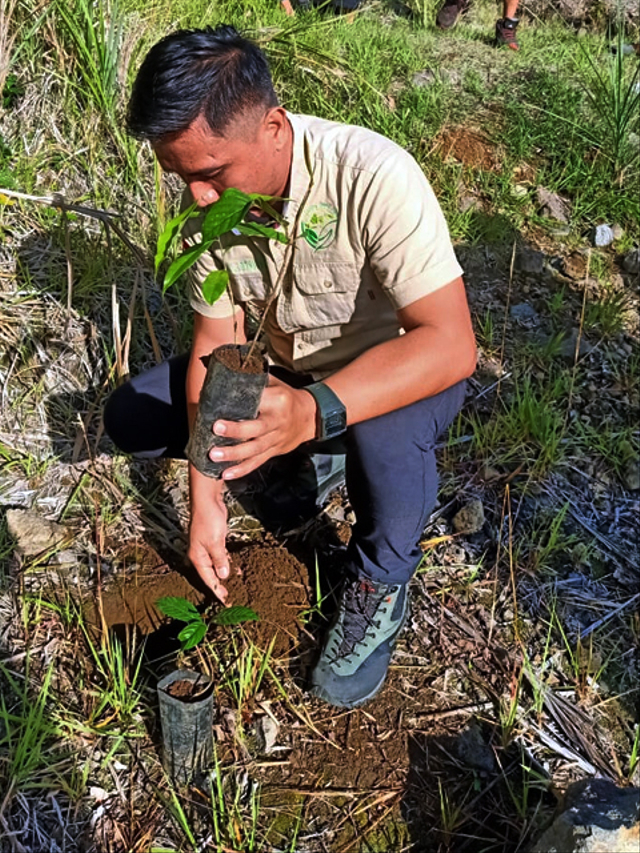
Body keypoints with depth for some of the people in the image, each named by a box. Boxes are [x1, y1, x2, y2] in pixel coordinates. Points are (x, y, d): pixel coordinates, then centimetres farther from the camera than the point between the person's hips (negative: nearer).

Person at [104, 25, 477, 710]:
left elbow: (451, 343, -38)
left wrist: (313, 411, -52)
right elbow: (215, 345, -10)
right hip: (285, 370, 6)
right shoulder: (210, 202, -14)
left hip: (403, 370, -5)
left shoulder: (372, 176, -32)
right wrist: (206, 499, -15)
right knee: (130, 416, -6)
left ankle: (380, 583, -8)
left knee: (383, 433, -40)